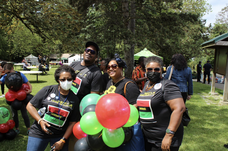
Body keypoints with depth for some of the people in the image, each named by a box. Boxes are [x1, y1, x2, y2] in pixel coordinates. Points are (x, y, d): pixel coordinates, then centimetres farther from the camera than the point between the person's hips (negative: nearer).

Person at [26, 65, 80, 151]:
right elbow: (30, 106, -3)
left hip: (60, 136, 1)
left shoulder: (74, 100, -3)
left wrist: (62, 141, -7)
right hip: (39, 133, 0)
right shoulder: (48, 90, -6)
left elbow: (73, 122, -2)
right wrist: (40, 121, -15)